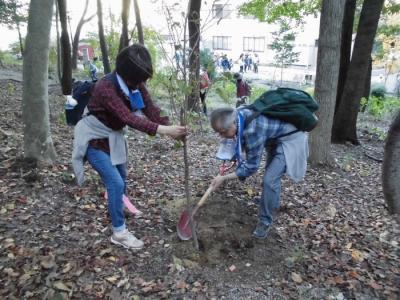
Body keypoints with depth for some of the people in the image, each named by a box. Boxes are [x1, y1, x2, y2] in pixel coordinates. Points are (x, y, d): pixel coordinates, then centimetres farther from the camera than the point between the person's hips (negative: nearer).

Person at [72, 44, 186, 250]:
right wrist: (162, 130, -50)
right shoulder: (106, 87, -33)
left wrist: (171, 128, -32)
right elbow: (128, 118, -43)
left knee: (120, 176, 23)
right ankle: (119, 232, 3)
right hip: (94, 139, -8)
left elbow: (150, 109, -17)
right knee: (116, 182, -12)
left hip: (113, 136, 8)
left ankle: (117, 205, 54)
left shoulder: (135, 84, -10)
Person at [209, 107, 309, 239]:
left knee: (269, 180, -16)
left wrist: (224, 178, -25)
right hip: (275, 138, 10)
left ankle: (265, 221, 2)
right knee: (271, 175, 24)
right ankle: (273, 204, 48)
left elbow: (251, 166, -29)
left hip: (290, 140, -9)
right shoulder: (239, 116, -14)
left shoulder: (253, 130, -39)